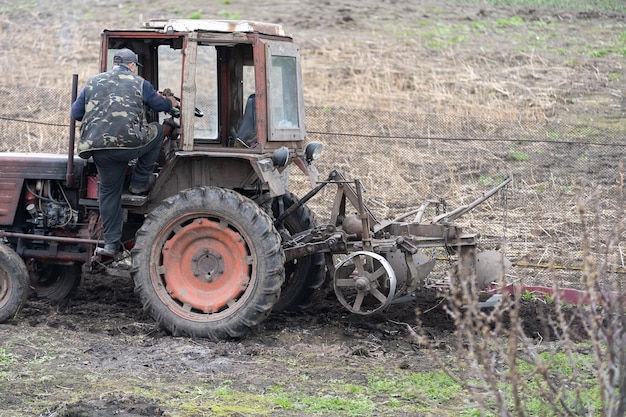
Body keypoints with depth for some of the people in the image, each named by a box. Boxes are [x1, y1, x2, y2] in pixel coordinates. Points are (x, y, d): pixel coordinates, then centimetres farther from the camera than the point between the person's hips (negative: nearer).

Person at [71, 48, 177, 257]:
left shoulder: (93, 82, 17)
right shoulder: (138, 83, 11)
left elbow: (76, 113, 17)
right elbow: (159, 104, 24)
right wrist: (170, 102, 47)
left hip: (99, 148, 3)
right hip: (129, 144, -3)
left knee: (109, 192, 16)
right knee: (156, 130, 24)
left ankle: (111, 243, 15)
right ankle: (140, 182, 24)